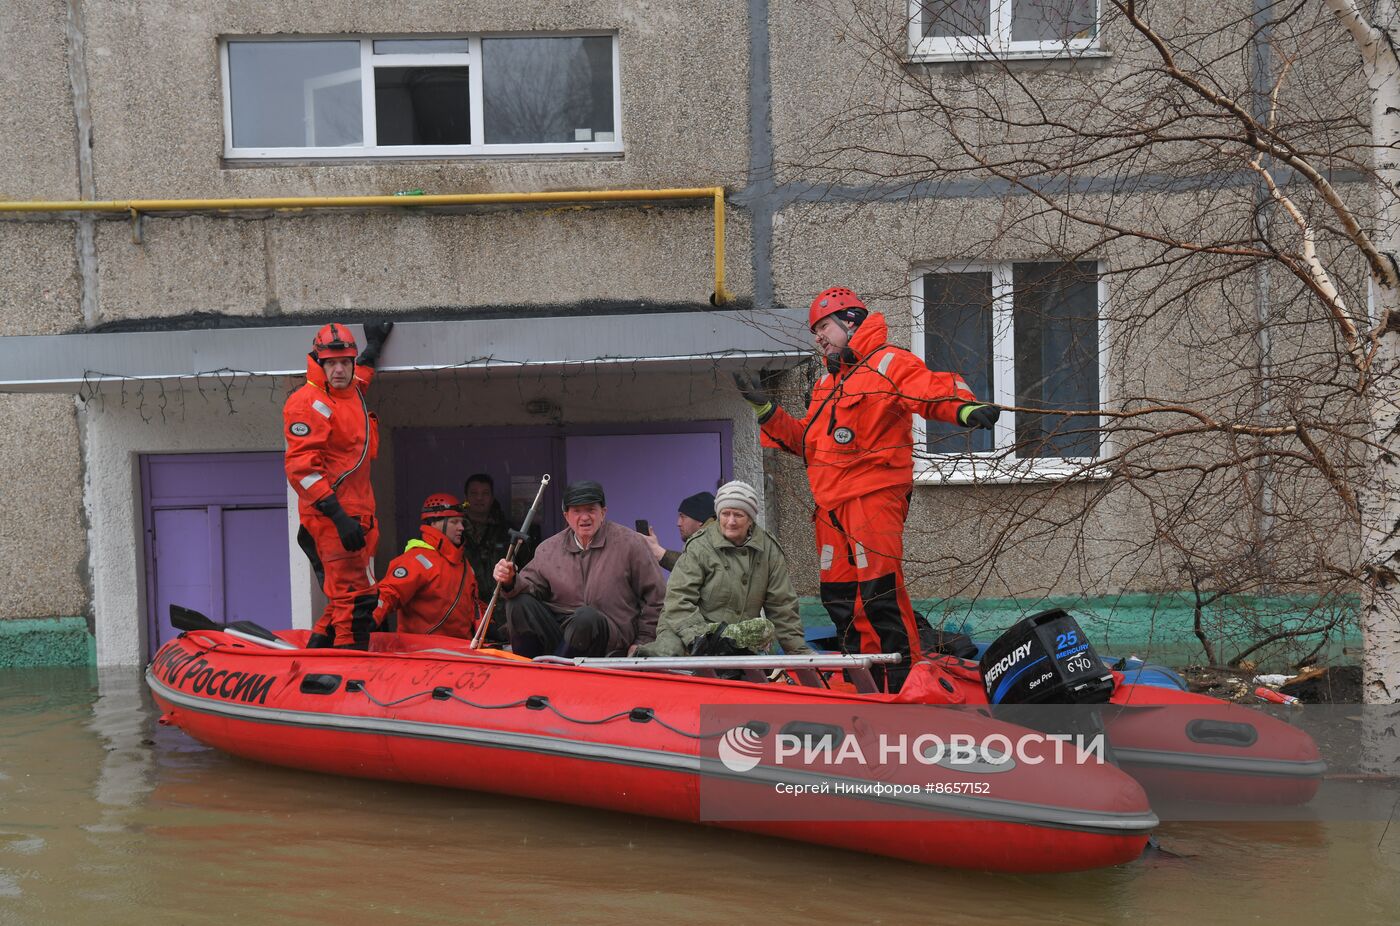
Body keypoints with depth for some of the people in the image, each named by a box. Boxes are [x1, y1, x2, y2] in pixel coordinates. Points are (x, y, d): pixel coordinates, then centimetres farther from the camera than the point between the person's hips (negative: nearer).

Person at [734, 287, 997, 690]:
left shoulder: (888, 363, -2)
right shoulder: (827, 383, 25)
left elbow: (933, 390, -18)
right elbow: (806, 441, 26)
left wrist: (966, 408, -38)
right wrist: (765, 407, 19)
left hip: (874, 495, -9)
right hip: (831, 503, 9)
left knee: (879, 589, -16)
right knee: (840, 596, 9)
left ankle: (908, 677, -11)